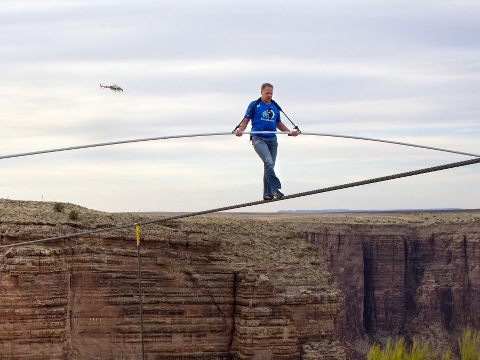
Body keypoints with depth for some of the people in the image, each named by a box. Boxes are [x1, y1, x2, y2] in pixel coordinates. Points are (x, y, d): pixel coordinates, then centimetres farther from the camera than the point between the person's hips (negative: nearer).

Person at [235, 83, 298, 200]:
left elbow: (279, 123, 28)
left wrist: (290, 132, 18)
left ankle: (267, 193, 10)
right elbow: (246, 120, 4)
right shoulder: (254, 105, 4)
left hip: (272, 140, 5)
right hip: (258, 139, -5)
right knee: (269, 163, -22)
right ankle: (275, 188, -24)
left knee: (270, 166, 4)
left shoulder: (275, 107, 18)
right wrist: (241, 130, -15)